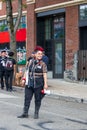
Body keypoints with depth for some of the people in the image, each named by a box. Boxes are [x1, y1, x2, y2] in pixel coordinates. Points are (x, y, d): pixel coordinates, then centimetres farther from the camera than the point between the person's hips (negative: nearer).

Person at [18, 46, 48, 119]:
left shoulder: (43, 64, -4)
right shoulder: (30, 62, 8)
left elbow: (45, 74, -9)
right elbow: (27, 71, 15)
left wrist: (45, 84, -16)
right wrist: (24, 79, 8)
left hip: (38, 84, -3)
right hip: (29, 83, 4)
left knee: (38, 99, 5)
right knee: (27, 98, 3)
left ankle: (36, 114, 16)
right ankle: (25, 113, 9)